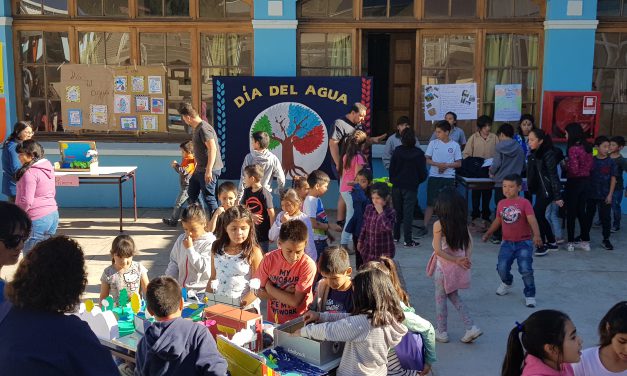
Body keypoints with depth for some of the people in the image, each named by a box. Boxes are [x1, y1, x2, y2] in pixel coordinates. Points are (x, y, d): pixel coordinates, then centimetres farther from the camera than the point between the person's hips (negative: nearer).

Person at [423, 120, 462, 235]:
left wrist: (447, 165, -15)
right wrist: (438, 164, -15)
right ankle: (425, 227, 5)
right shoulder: (433, 143, 2)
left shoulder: (455, 145, 0)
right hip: (434, 177, 0)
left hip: (449, 177, 0)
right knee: (430, 203, 0)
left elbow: (459, 163, 1)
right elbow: (426, 160, 2)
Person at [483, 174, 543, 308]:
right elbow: (498, 220, 19)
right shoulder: (501, 204, 4)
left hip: (523, 243, -4)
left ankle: (530, 295, 8)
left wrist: (537, 235, -37)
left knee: (526, 270, -12)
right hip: (507, 243, 4)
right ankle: (507, 283, 32)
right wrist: (488, 233, 16)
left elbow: (532, 220, -23)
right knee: (502, 268, -2)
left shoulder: (524, 203, -11)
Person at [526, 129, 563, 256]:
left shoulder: (548, 154, -15)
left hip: (547, 189, -8)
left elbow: (553, 175, -16)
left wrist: (557, 196, -17)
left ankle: (543, 245, -2)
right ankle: (551, 242, 27)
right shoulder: (534, 154, 8)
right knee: (541, 216, 13)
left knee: (537, 214, -11)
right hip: (539, 189, 8)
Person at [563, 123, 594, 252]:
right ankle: (585, 242, 22)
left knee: (571, 212, 3)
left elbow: (574, 169, -22)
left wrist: (565, 164, -5)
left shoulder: (573, 149, -19)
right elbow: (591, 166, 9)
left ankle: (571, 243, 9)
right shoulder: (587, 147, 4)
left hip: (574, 182, -7)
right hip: (586, 180, 7)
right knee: (581, 211, 16)